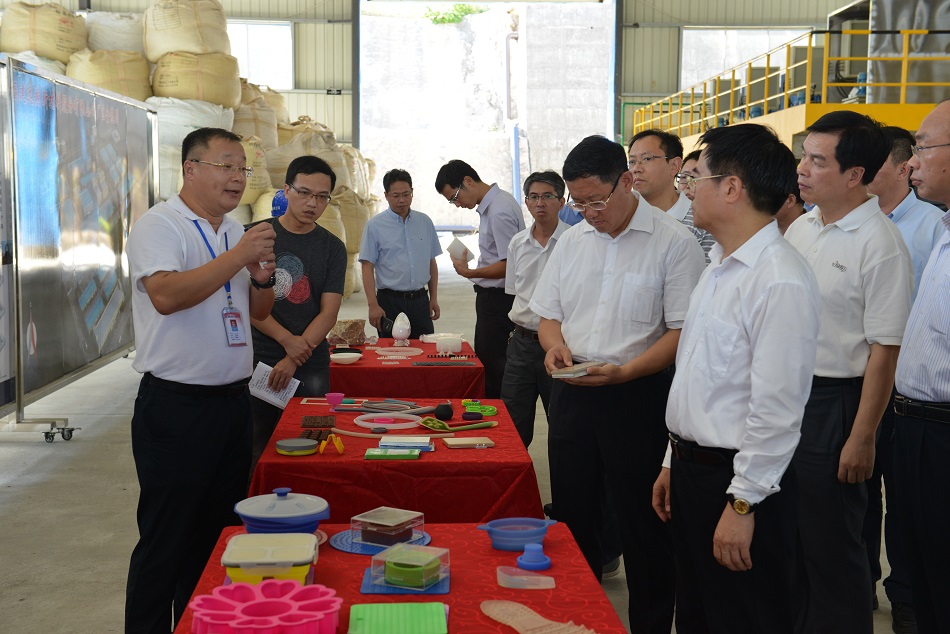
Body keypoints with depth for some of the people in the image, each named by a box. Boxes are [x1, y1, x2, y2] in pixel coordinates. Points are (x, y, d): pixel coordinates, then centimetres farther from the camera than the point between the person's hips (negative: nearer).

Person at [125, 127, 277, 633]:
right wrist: (237, 258, -27)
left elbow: (257, 313, 19)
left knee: (217, 531, 15)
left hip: (233, 399, 8)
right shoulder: (158, 226, -10)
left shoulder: (236, 232, 14)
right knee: (166, 539, 0)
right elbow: (166, 295, -27)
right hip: (176, 406, -8)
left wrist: (262, 279, -3)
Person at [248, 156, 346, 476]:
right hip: (259, 362, -1)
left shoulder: (332, 248, 7)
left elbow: (328, 312, 0)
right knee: (256, 452, 1)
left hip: (311, 367, 1)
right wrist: (287, 340, -13)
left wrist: (294, 360, -12)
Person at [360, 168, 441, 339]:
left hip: (420, 300, 3)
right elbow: (367, 267, -6)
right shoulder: (375, 225, -2)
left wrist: (434, 298, 10)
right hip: (390, 302, -3)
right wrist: (373, 305, -14)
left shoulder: (425, 222, 9)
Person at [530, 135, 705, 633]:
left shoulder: (674, 242, -9)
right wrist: (555, 344, -5)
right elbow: (548, 314, 17)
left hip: (638, 394, -6)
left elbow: (682, 330, -13)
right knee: (573, 514, 14)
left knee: (641, 522, 3)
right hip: (572, 392, 6)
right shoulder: (572, 240, 11)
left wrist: (624, 371, -23)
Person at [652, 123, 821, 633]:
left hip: (737, 479, -9)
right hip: (691, 469, 9)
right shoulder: (719, 269, 11)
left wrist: (742, 504, -20)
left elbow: (777, 408, -22)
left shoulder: (782, 280, -20)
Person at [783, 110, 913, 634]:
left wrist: (861, 439, -17)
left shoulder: (880, 245, -15)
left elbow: (884, 351, -17)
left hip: (833, 404, -7)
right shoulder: (800, 229, 7)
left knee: (830, 542, 5)